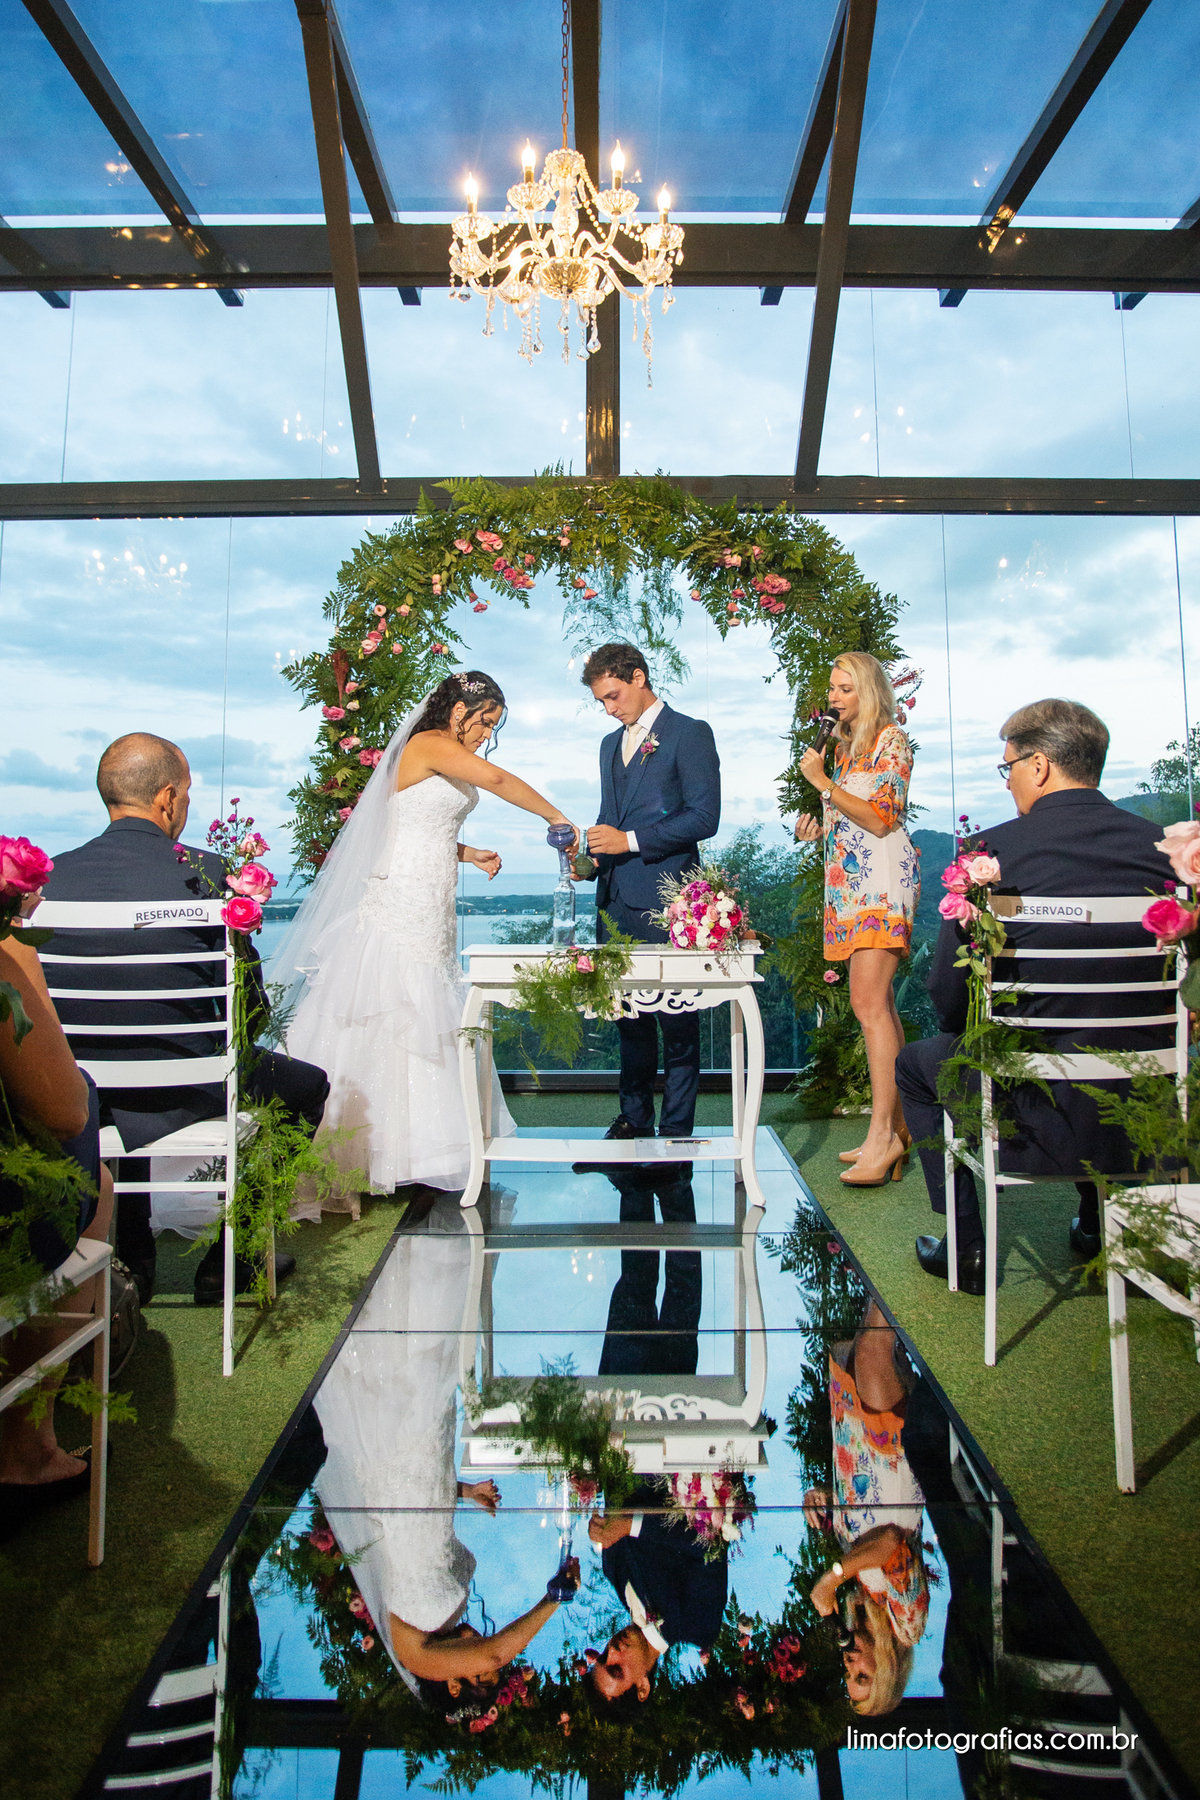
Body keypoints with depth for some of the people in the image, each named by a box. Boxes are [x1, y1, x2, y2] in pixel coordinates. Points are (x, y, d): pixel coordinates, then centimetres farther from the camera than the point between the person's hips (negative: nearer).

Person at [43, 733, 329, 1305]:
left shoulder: (54, 875, -3)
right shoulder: (200, 872, -16)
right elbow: (247, 999, -10)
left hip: (77, 1103, 6)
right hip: (179, 1096, -5)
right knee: (306, 1084, 19)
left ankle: (131, 1262, 41)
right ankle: (227, 1263, 26)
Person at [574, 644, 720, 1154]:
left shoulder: (689, 733, -1)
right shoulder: (611, 744, 23)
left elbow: (705, 817, -10)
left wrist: (631, 839, -13)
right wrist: (588, 852, 7)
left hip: (664, 901, -7)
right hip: (616, 900, 7)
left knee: (676, 1019, -3)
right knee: (630, 1016, 11)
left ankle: (676, 1128, 6)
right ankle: (633, 1120, 21)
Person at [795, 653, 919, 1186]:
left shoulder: (891, 739, -4)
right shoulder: (844, 745, 21)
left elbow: (880, 818, -13)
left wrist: (822, 781, -12)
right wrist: (818, 828, 10)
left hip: (883, 881, -9)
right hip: (849, 882, 9)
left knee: (870, 1004, -16)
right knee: (877, 1006, 8)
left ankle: (882, 1133, -13)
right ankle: (897, 1126, 14)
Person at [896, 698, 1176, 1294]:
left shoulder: (996, 849, -15)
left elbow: (949, 997, -10)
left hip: (1049, 1121, -5)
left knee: (916, 1062, 24)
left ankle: (967, 1249, 26)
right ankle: (1098, 1223, 47)